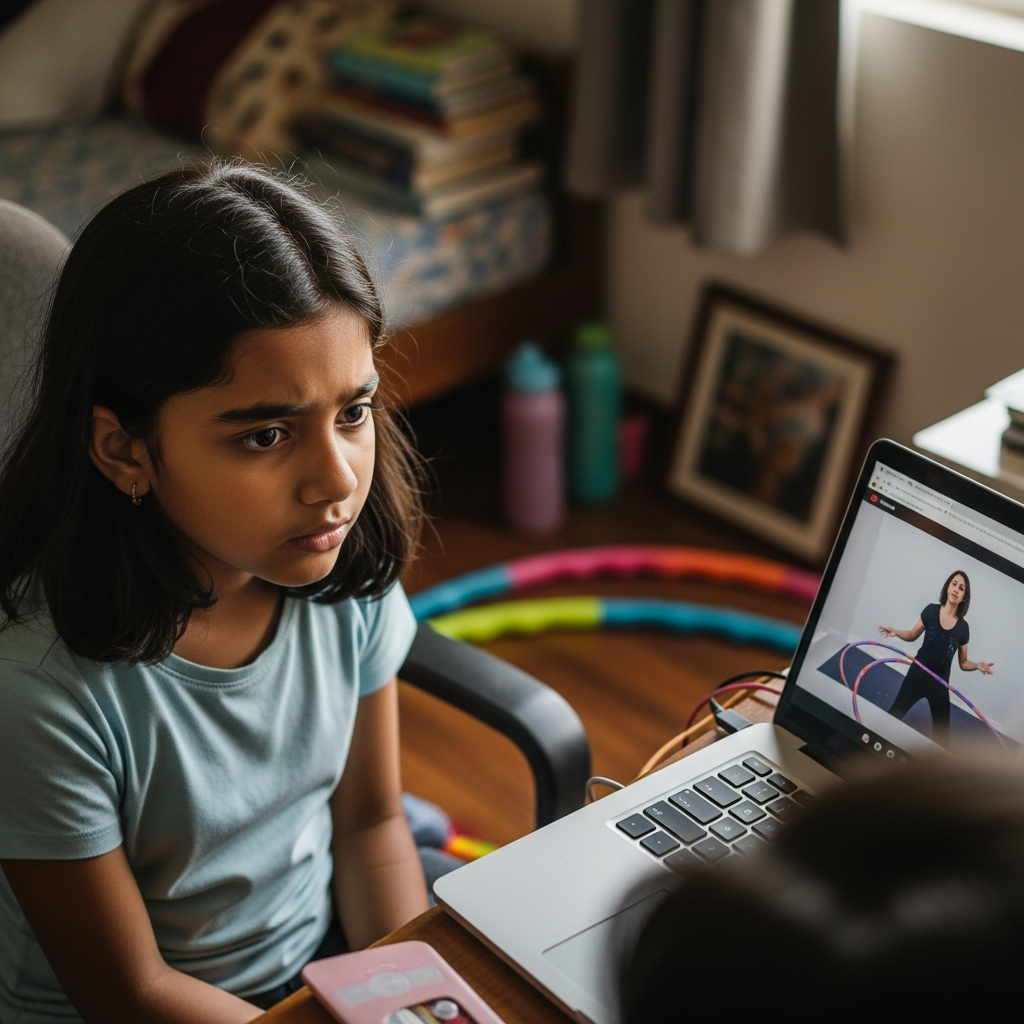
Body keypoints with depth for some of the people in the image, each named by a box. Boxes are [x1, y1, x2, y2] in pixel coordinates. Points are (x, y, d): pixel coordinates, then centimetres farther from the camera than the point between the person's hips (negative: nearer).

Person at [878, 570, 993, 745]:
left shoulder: (963, 627, -7)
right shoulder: (931, 611, -9)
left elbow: (963, 663, 2)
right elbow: (912, 635, 6)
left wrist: (978, 665, -18)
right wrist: (896, 631, -13)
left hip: (940, 684, 1)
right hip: (918, 675, -1)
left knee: (942, 732, 4)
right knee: (895, 714, 5)